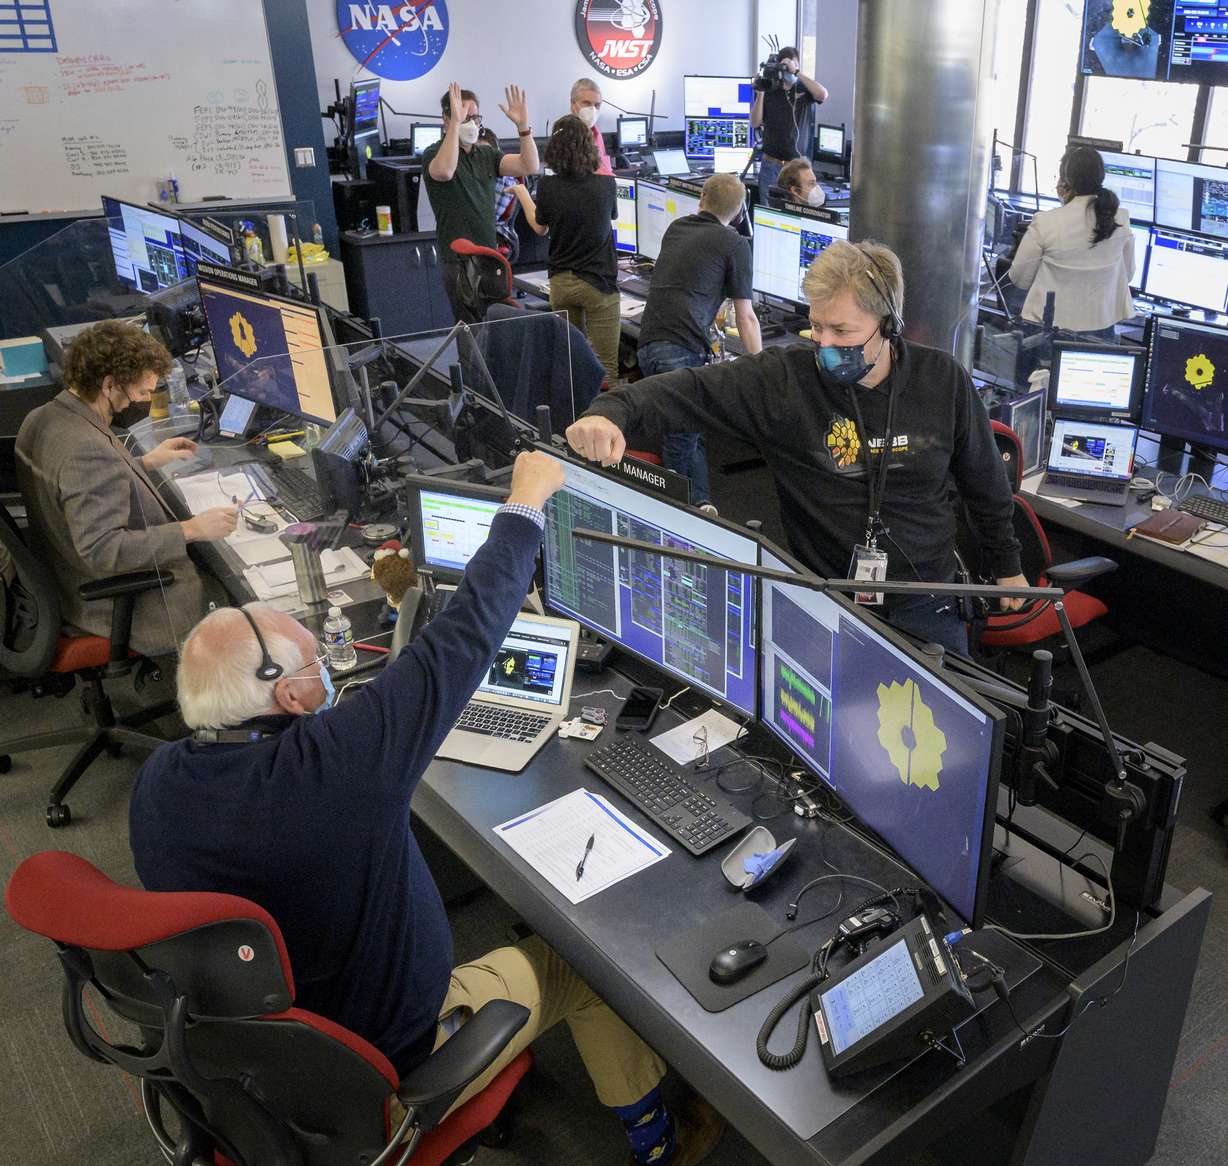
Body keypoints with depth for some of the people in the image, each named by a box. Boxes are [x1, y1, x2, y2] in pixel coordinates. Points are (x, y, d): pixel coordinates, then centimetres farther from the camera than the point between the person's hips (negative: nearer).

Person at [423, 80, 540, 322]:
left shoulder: (486, 155, 12)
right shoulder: (435, 153, -6)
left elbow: (529, 166, -1)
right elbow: (444, 171, -32)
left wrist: (523, 125, -14)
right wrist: (455, 122, -35)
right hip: (460, 261, -7)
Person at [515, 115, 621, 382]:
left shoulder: (547, 187, -8)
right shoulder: (606, 185, -11)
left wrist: (521, 193, 26)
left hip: (560, 282, 3)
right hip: (598, 282, -3)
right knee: (605, 366, -1)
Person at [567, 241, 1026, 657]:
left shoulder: (944, 381, -5)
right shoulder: (783, 378, -12)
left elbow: (984, 481, 9)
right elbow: (690, 390, -21)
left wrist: (1007, 565, 19)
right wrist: (612, 411, -41)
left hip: (924, 606, 2)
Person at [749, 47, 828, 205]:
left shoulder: (804, 90, 3)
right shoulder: (769, 91, 6)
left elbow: (822, 95, -18)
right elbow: (755, 123, 2)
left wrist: (796, 72, -18)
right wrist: (760, 93, -9)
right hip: (771, 165, 1)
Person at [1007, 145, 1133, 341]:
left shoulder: (1045, 224, -17)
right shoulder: (1121, 218, -5)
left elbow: (1019, 279, -5)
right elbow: (1127, 273, 9)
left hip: (1051, 326, -3)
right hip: (1102, 326, 3)